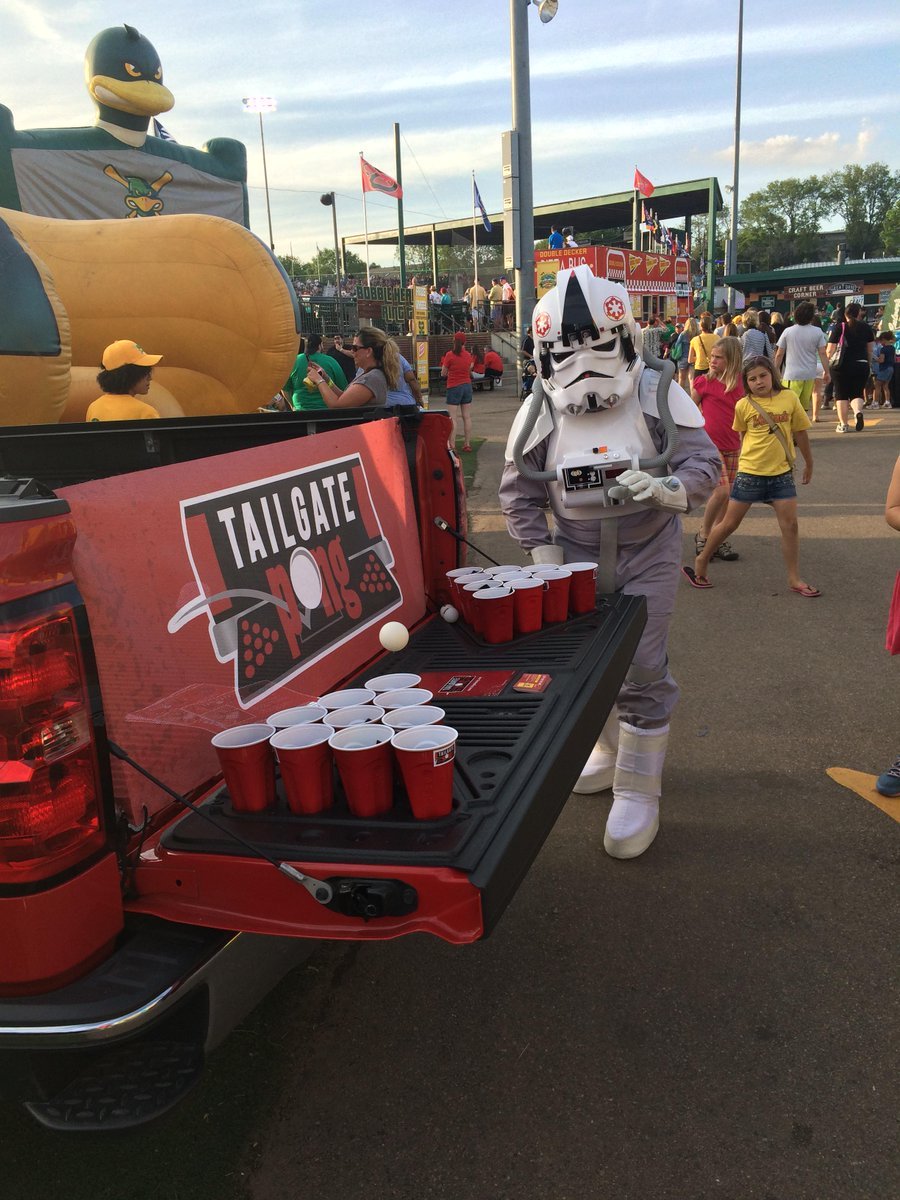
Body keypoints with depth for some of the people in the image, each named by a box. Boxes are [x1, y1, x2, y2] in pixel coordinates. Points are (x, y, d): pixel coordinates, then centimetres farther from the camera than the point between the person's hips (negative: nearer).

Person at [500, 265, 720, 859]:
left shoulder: (658, 394, -13)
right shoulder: (539, 410, -7)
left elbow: (705, 463, -12)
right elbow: (519, 493, 1)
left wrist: (667, 488, -33)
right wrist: (544, 556, -5)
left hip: (648, 554, -2)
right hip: (578, 554, 3)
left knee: (642, 670, -5)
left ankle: (639, 792, 11)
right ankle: (612, 749, 39)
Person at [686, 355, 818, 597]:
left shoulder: (789, 398, -2)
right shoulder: (743, 405, -5)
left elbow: (800, 432, 8)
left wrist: (808, 463, 16)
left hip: (781, 473, 2)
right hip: (749, 472, -1)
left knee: (790, 525, 2)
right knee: (729, 523, 6)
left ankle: (794, 579, 13)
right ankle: (701, 561, 25)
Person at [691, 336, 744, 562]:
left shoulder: (739, 383, 4)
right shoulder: (704, 381, -7)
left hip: (732, 446, 5)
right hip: (709, 444, -5)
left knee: (727, 495, 8)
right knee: (721, 490, -15)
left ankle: (720, 540, 19)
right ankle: (703, 535, 4)